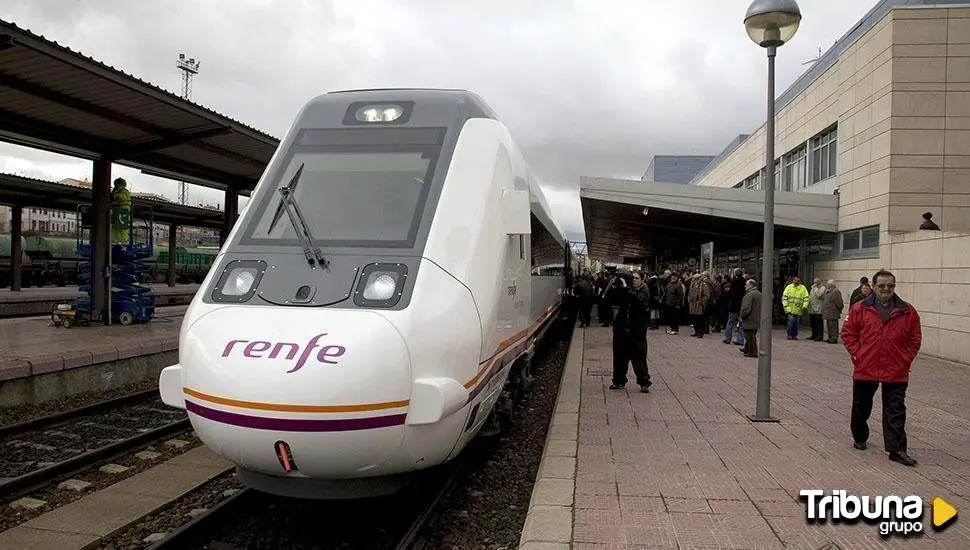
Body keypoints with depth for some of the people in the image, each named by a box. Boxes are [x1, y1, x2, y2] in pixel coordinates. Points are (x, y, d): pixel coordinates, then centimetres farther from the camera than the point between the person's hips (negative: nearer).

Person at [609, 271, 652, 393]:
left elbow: (639, 300, -25)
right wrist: (618, 287, -10)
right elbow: (614, 300, 2)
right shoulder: (626, 289, 8)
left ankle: (644, 383, 8)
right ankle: (619, 381, 22)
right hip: (622, 329, 5)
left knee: (639, 357, -2)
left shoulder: (644, 291, -4)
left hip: (637, 331, -4)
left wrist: (626, 287, -25)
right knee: (620, 356, 10)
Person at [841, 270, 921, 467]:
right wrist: (857, 355, -5)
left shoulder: (908, 312, 2)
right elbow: (848, 334, 2)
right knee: (861, 408, 15)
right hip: (865, 369, 0)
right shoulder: (860, 309, -1)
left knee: (895, 412, 0)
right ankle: (859, 438, 35)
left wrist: (905, 360, -1)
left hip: (896, 372, 0)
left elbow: (915, 339, 8)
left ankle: (897, 450, 3)